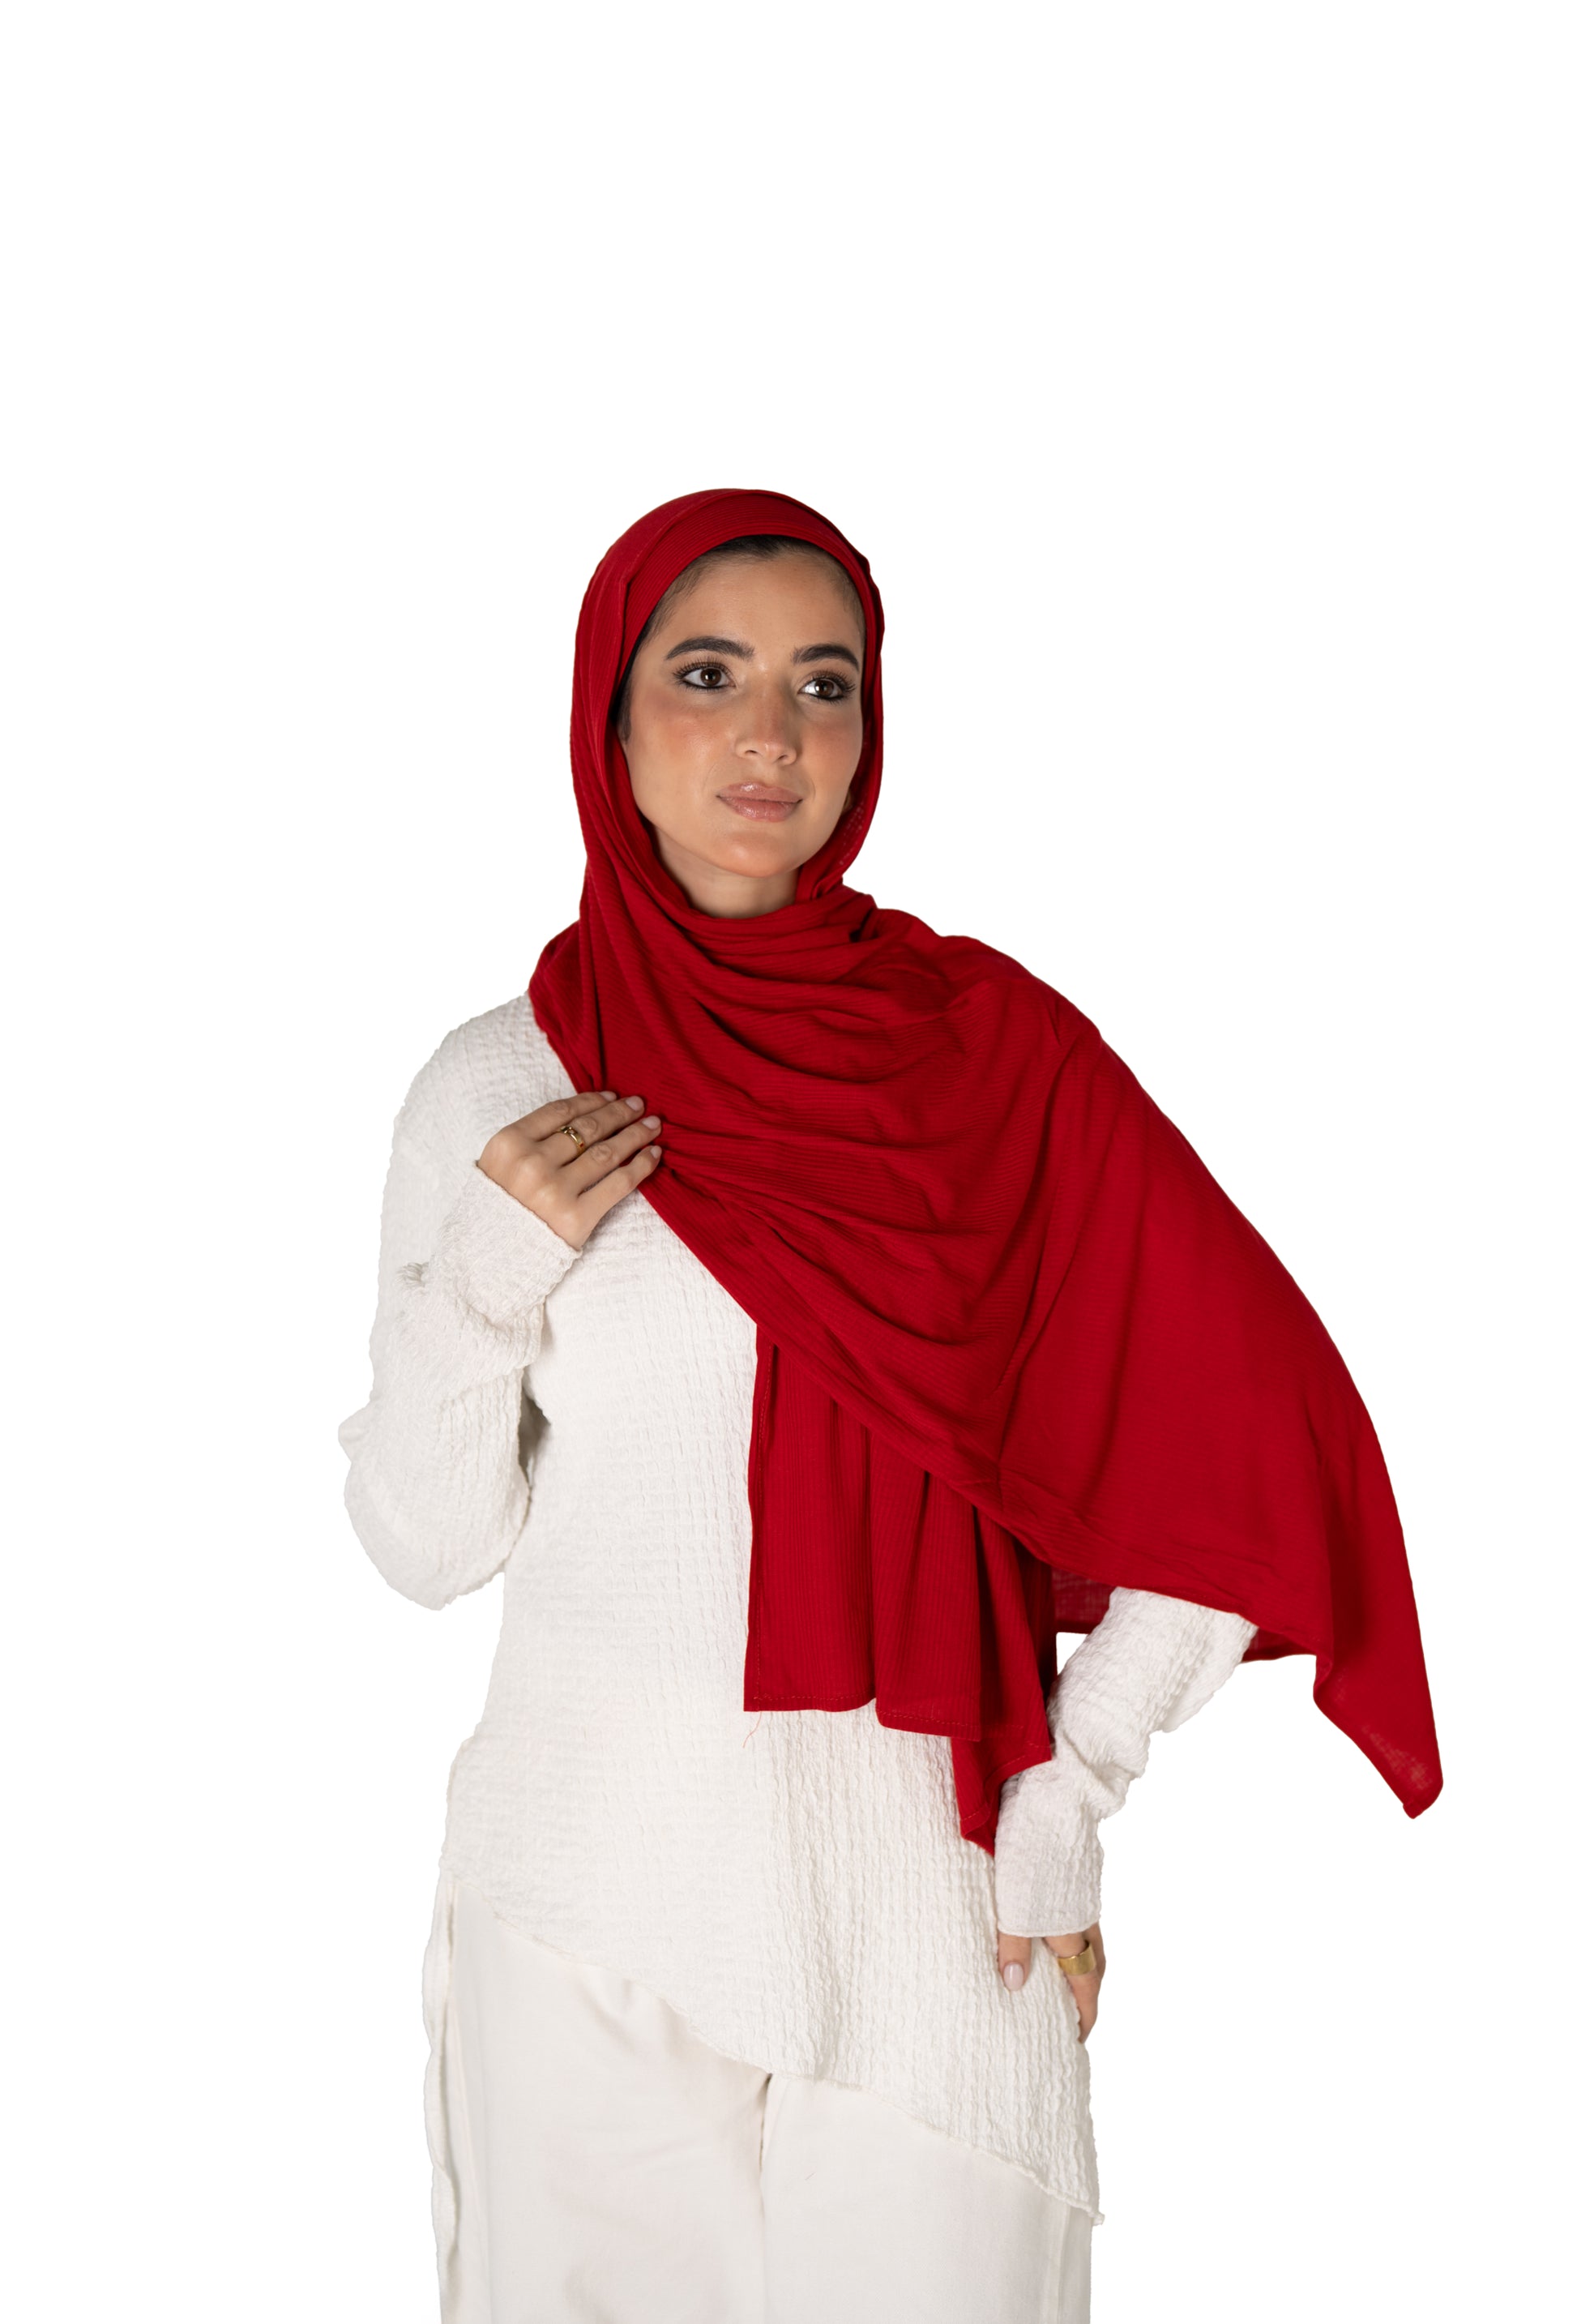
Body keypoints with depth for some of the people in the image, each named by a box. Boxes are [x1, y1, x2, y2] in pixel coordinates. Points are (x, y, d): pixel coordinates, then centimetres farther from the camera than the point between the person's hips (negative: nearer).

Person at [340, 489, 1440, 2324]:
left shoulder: (988, 1042, -2)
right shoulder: (499, 1086, 0)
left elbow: (1252, 1445, -2)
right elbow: (427, 1547, 2)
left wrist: (1069, 1801, -4)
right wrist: (485, 1279, -14)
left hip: (928, 1885, 0)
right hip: (598, 1878, 1)